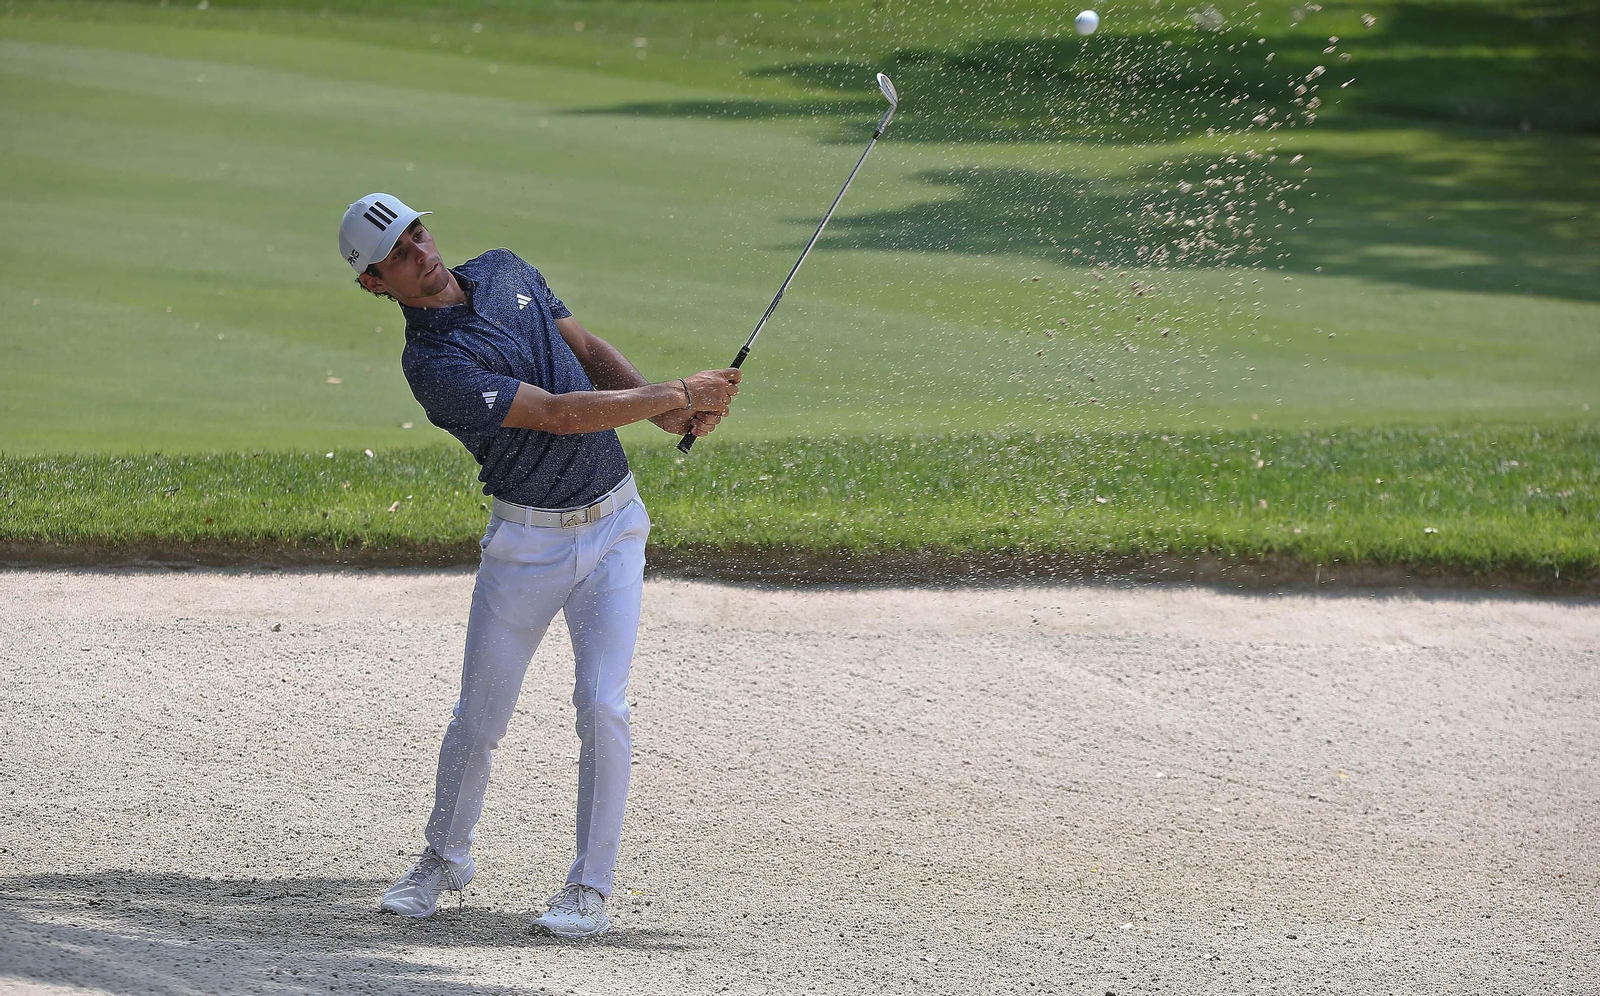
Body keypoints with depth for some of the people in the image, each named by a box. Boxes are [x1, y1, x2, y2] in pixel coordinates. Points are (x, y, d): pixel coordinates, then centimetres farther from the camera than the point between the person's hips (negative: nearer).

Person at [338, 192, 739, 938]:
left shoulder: (506, 273, 3)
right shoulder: (433, 365, -19)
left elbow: (590, 351, 13)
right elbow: (559, 413, -23)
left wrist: (669, 414, -4)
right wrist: (679, 394, -21)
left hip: (613, 523, 3)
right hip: (526, 539, -3)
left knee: (600, 703, -9)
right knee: (480, 714, 4)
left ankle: (591, 889, -2)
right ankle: (445, 857, 31)